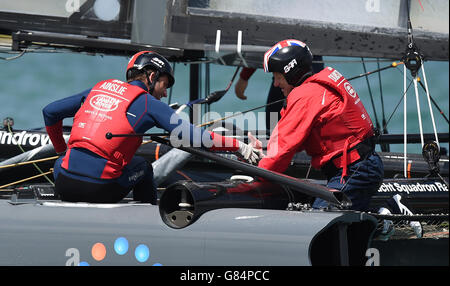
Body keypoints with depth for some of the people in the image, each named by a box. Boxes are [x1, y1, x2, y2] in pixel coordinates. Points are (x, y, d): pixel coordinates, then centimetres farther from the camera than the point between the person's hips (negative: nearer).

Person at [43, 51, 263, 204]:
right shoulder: (147, 102, 5)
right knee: (142, 168, 26)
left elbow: (50, 112, 23)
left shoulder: (99, 88, 20)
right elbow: (191, 136, -3)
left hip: (63, 186, 4)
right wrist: (238, 147, 4)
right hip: (97, 190, -4)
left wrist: (61, 150, 37)